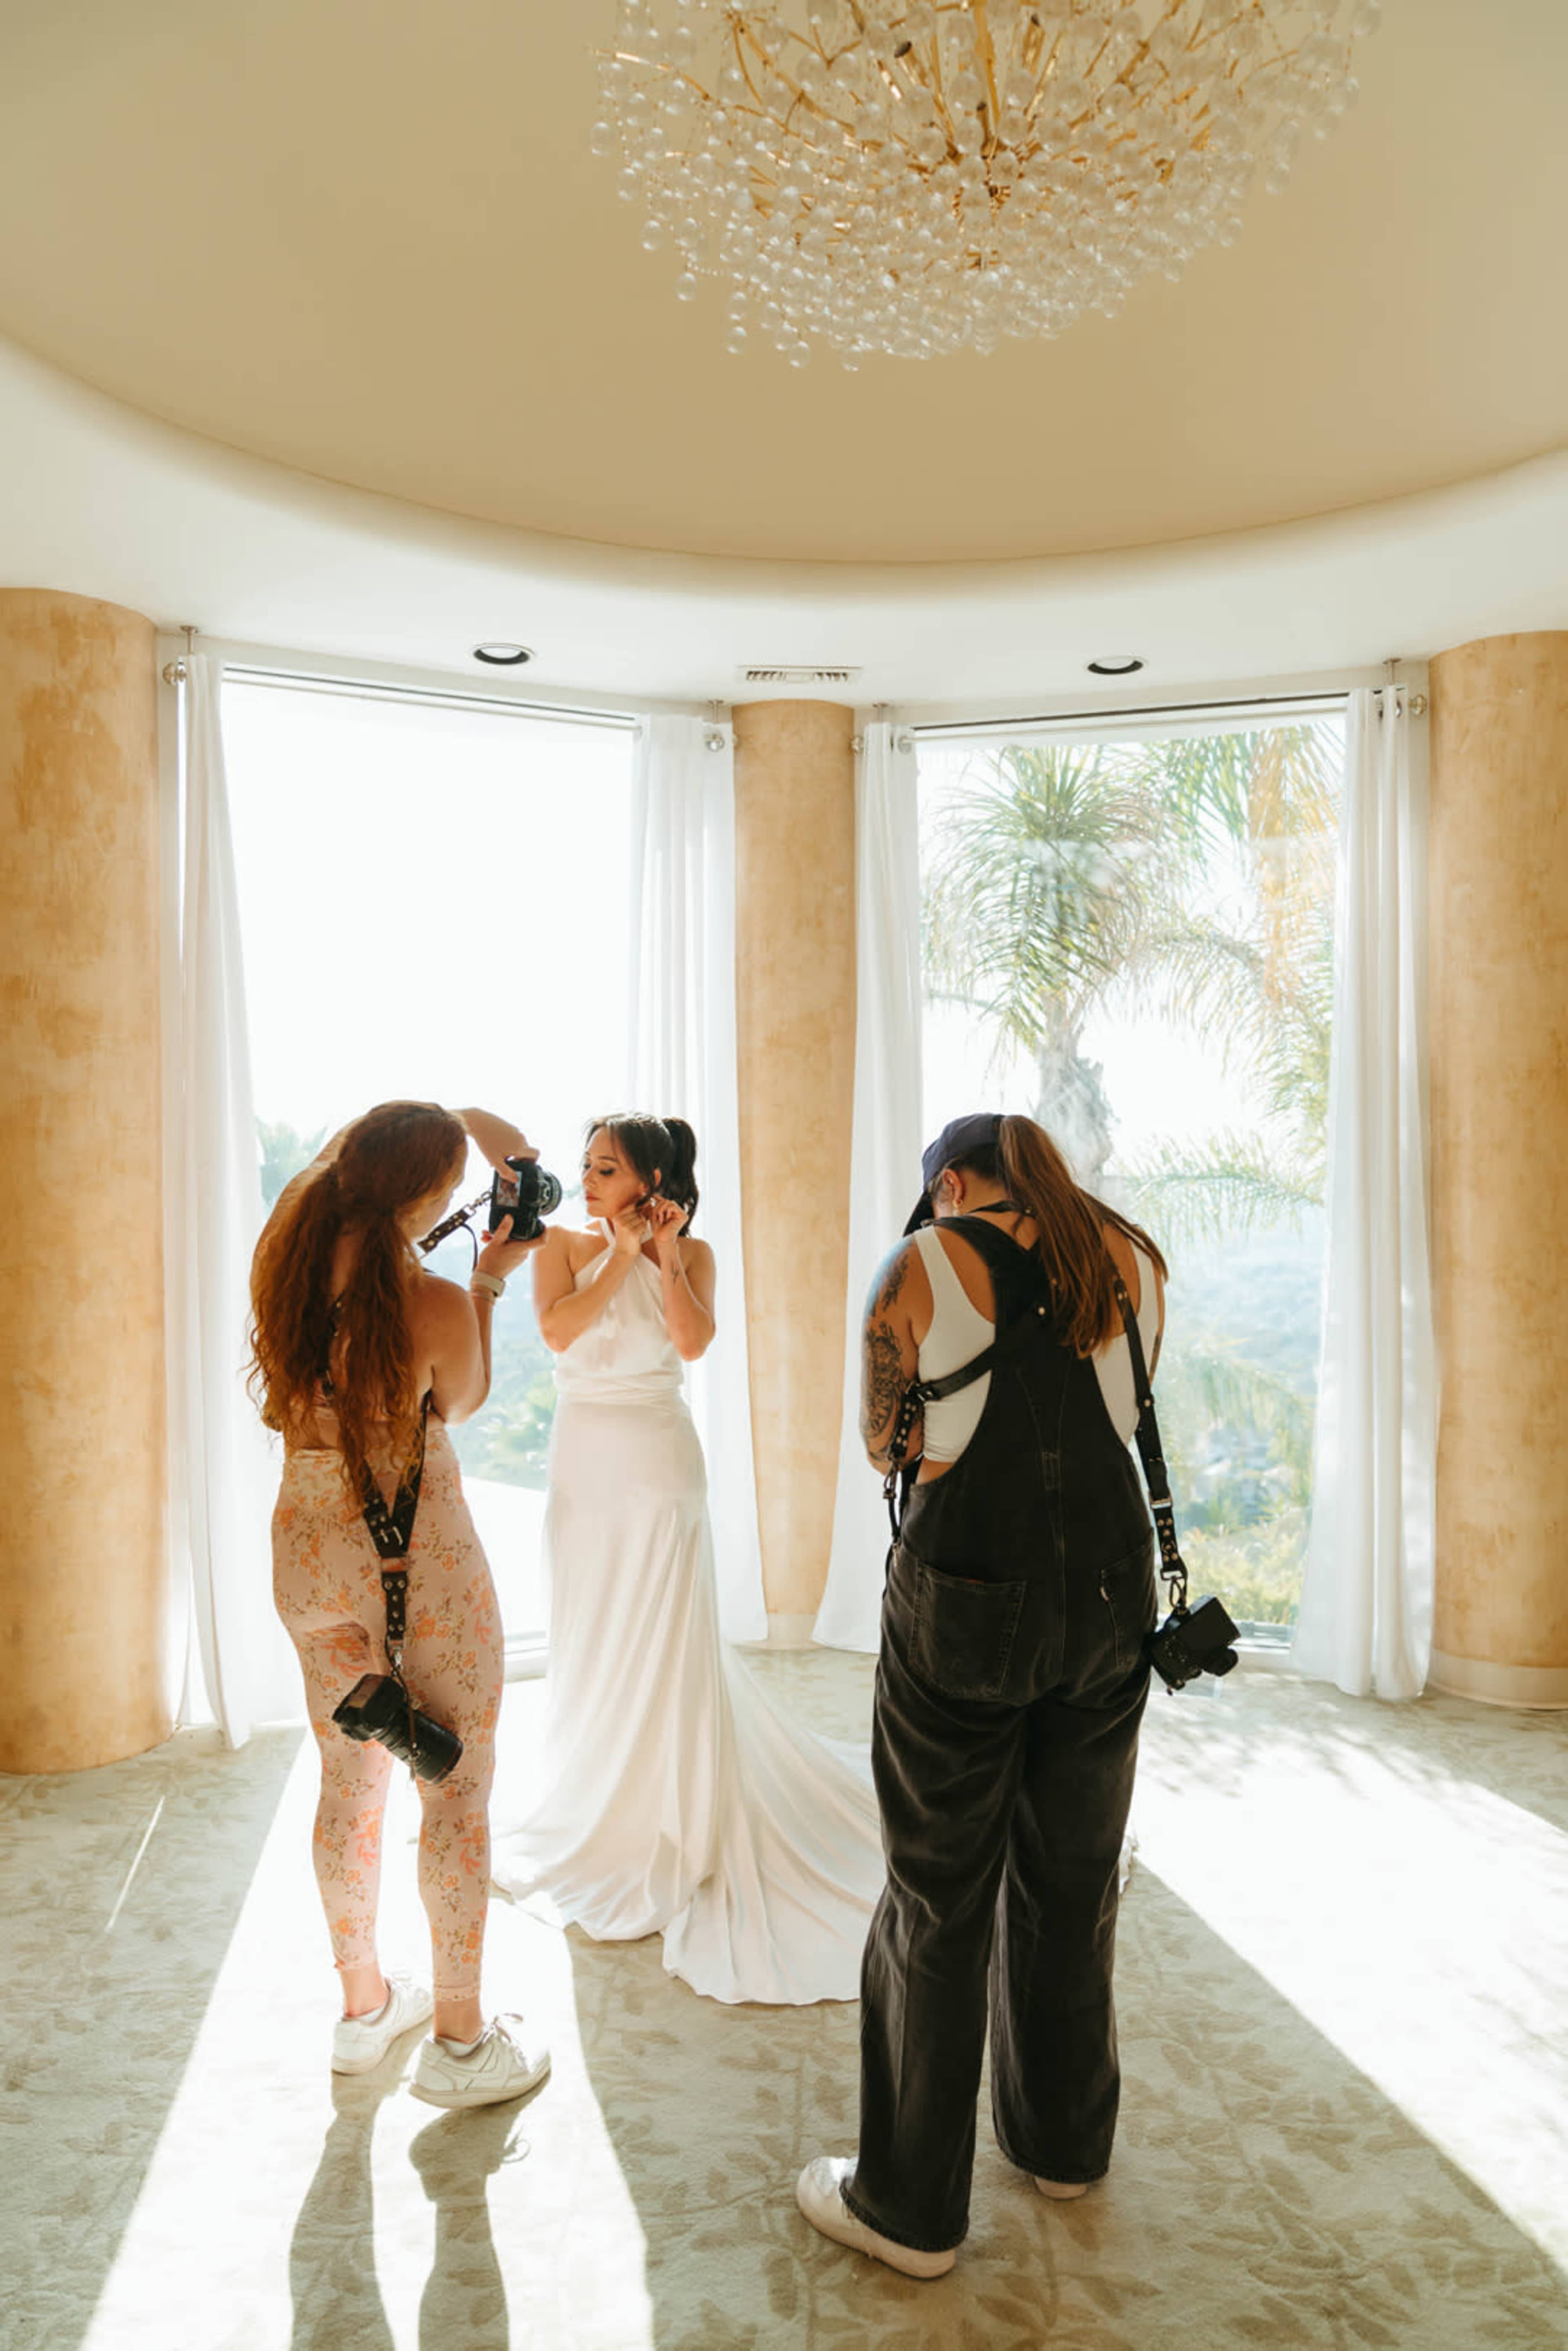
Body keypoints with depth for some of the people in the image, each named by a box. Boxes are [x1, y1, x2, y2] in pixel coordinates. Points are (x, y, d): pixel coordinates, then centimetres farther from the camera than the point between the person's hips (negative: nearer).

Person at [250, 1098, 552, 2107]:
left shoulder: (286, 1259, -9)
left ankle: (364, 2006, 40)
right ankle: (461, 2039, 26)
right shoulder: (437, 1305, -25)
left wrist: (458, 1122, 8)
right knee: (458, 1792, 11)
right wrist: (491, 1279, 2)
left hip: (311, 1549, 6)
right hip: (423, 1557, -6)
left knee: (351, 1784, 22)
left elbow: (343, 1153, 13)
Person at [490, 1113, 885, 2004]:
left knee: (662, 1646, 2)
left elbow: (694, 1342, -17)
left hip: (660, 1464, -3)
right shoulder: (564, 1246, 2)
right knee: (591, 1646, 13)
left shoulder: (693, 1253, -2)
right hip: (585, 1461, 3)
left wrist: (665, 1254, -15)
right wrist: (620, 1256, -13)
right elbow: (559, 1330, -14)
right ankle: (597, 1823, 33)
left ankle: (663, 1841, 19)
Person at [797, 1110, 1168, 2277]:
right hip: (1111, 1590, 5)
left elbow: (884, 1443, -1)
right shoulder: (1131, 1257, 3)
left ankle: (911, 2206, 25)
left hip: (967, 1598, -4)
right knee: (1074, 1882, 22)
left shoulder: (920, 1267, -9)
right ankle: (1063, 2141, 42)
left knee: (938, 1900, 10)